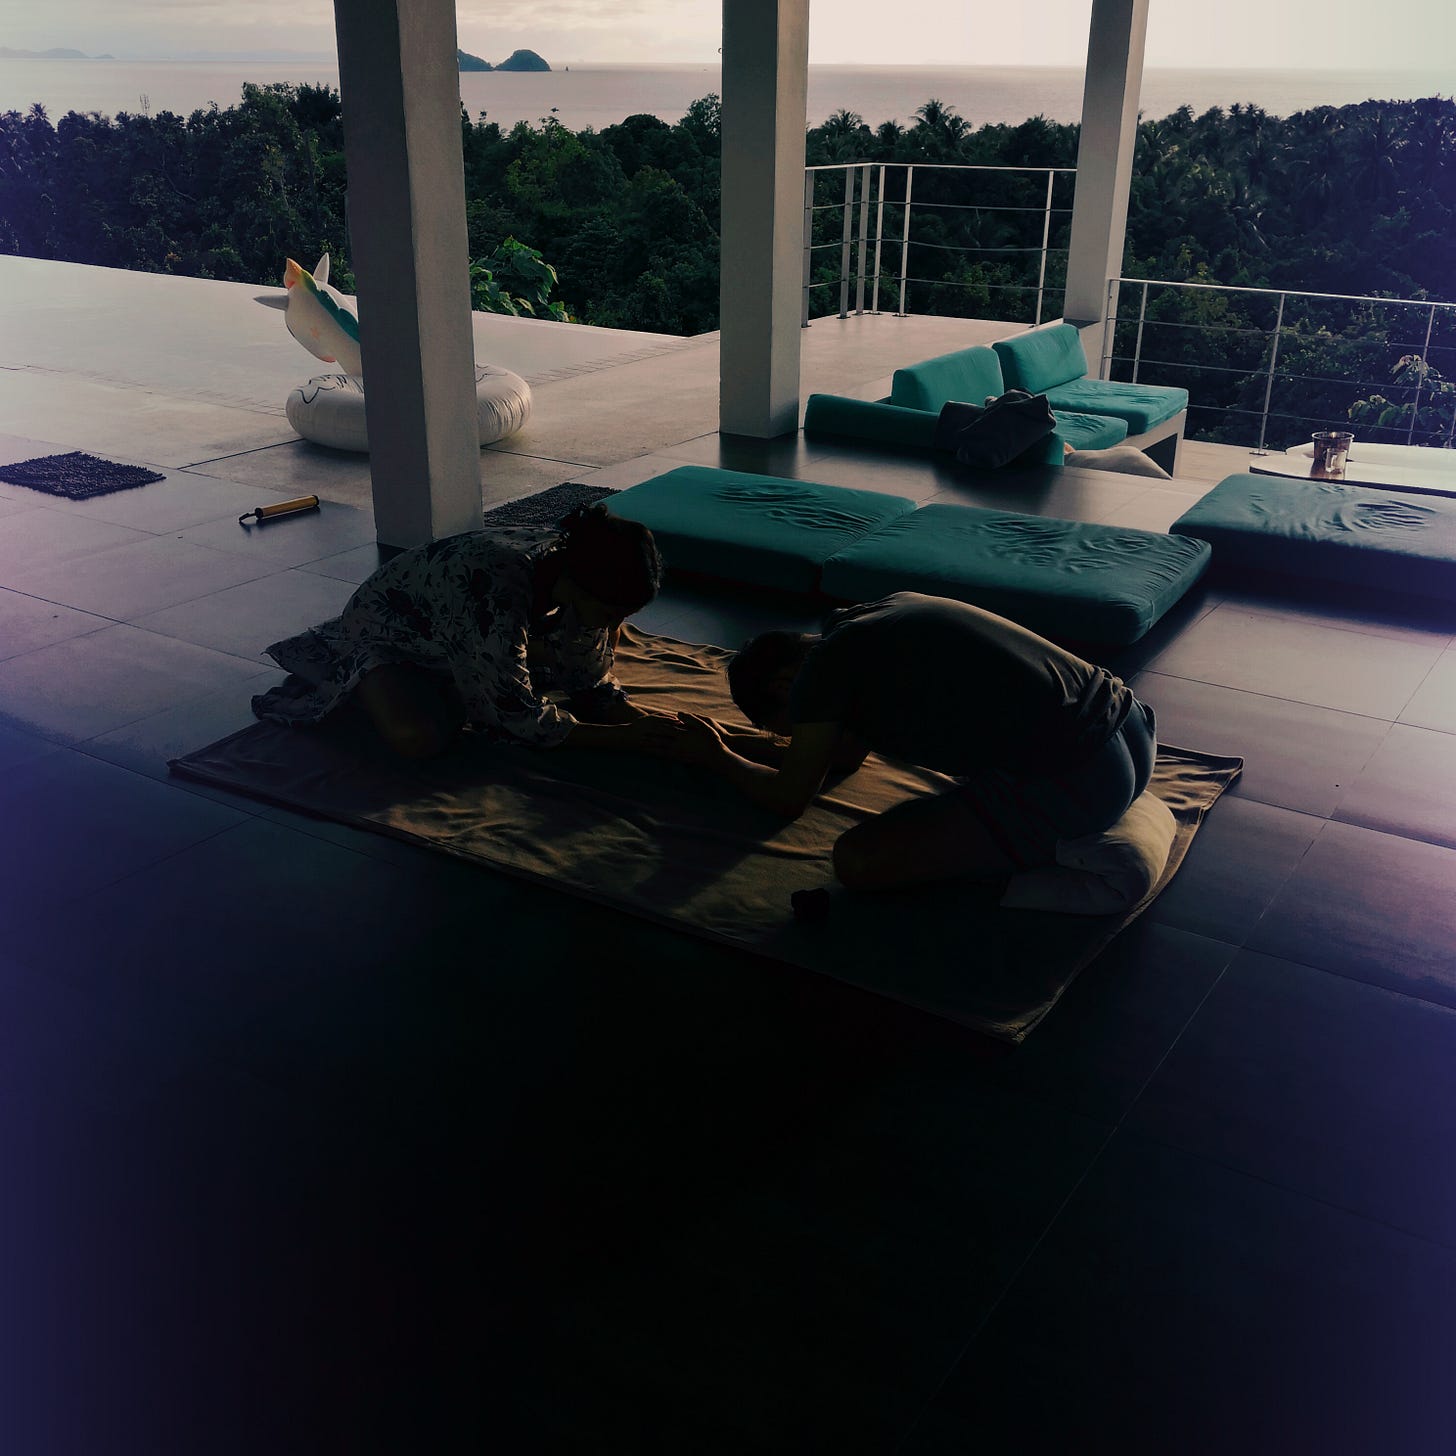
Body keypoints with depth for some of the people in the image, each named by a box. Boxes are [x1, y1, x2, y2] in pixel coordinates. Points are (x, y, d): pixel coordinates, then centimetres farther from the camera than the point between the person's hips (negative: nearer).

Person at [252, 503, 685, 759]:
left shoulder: (575, 568, -21)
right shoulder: (499, 596, -43)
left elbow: (591, 679, -8)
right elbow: (519, 718, -36)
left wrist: (634, 714, -27)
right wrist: (621, 737, -35)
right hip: (387, 628, -7)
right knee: (420, 738, -30)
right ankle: (360, 686, 3)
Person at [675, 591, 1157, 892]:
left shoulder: (825, 665, -4)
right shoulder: (890, 607, 21)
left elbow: (788, 799, 7)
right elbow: (849, 756, 33)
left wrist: (719, 759, 24)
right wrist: (737, 748, 34)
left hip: (1074, 780, -9)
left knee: (857, 860, -11)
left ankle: (1058, 849, -3)